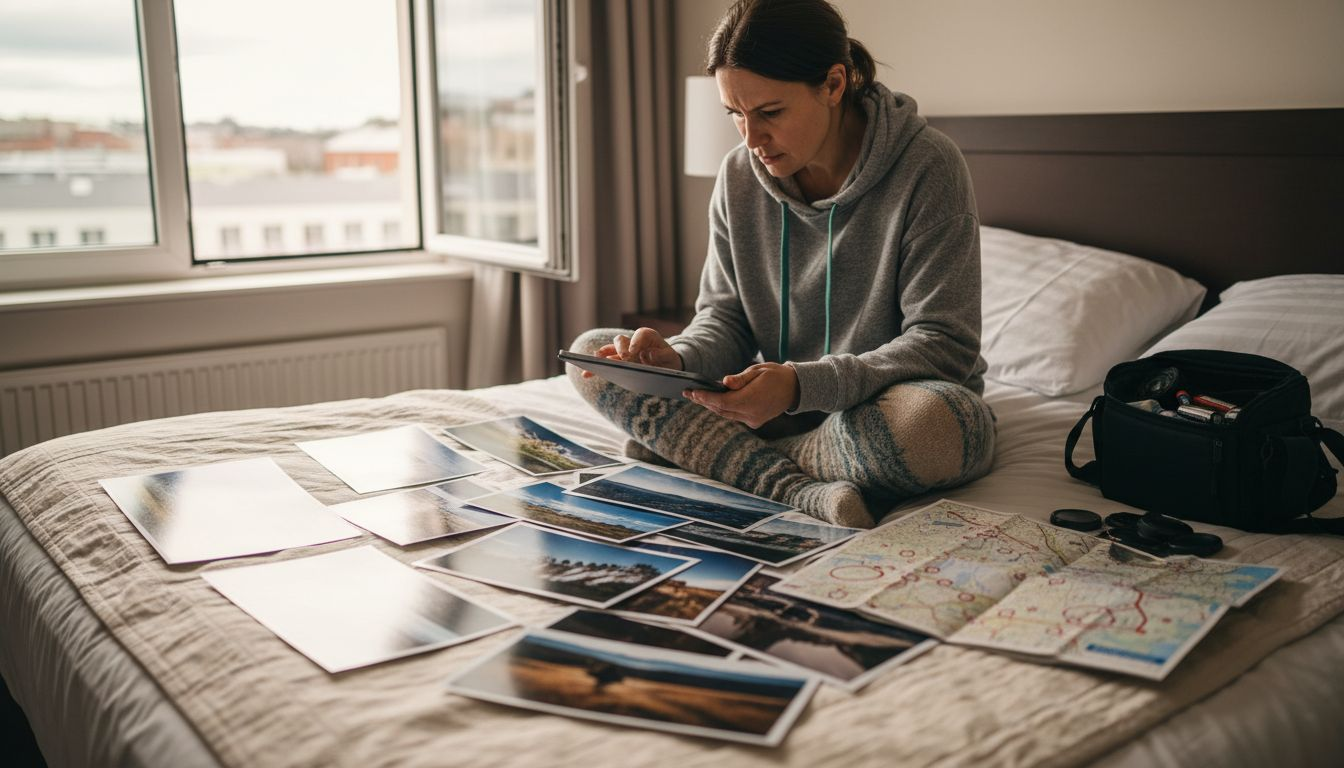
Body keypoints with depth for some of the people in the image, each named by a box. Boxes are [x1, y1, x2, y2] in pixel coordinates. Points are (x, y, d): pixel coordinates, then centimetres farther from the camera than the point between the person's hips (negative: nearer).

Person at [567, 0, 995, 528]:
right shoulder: (739, 177, 0)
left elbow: (944, 343, -18)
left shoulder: (927, 167, -16)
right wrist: (678, 358, -20)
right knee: (592, 352, -9)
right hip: (783, 408, 5)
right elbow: (725, 318, 5)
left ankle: (693, 452, -20)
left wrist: (802, 383, -31)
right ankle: (799, 490, -27)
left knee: (947, 420, -41)